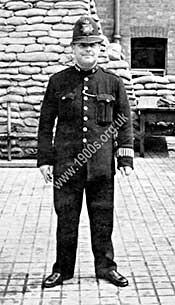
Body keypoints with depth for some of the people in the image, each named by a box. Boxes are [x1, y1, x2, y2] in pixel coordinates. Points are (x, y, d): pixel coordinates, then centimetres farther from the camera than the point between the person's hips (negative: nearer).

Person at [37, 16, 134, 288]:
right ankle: (62, 269, 21)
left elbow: (124, 123, 7)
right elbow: (46, 123, 6)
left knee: (103, 218, 8)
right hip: (66, 163, 0)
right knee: (66, 217, 7)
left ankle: (105, 266, 24)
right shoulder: (58, 81, 5)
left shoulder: (113, 83, 6)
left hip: (102, 164, 1)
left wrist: (126, 159, 0)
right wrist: (45, 159, 1)